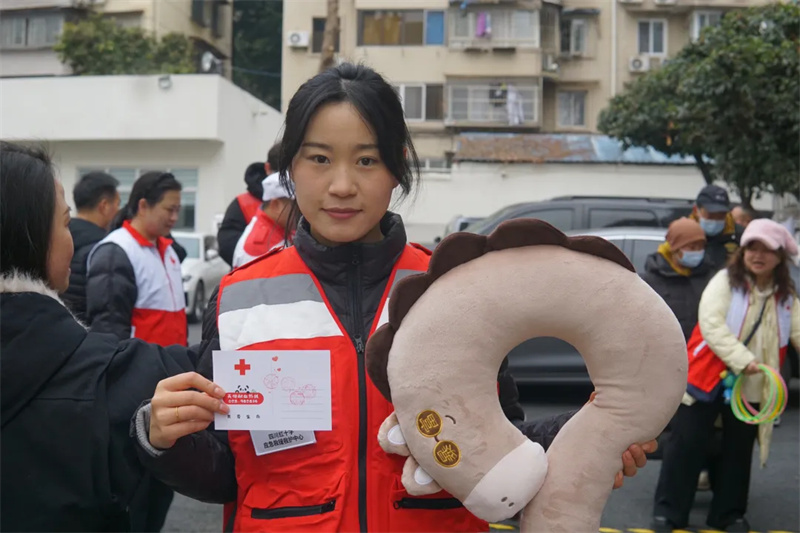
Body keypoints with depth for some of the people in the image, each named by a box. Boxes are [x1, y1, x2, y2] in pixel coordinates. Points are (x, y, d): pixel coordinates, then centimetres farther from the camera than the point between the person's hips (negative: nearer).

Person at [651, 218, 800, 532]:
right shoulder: (725, 281, -8)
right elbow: (711, 324, -19)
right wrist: (741, 359, -29)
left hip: (751, 386, 4)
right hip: (708, 376, -4)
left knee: (739, 450, 12)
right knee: (686, 443, -1)